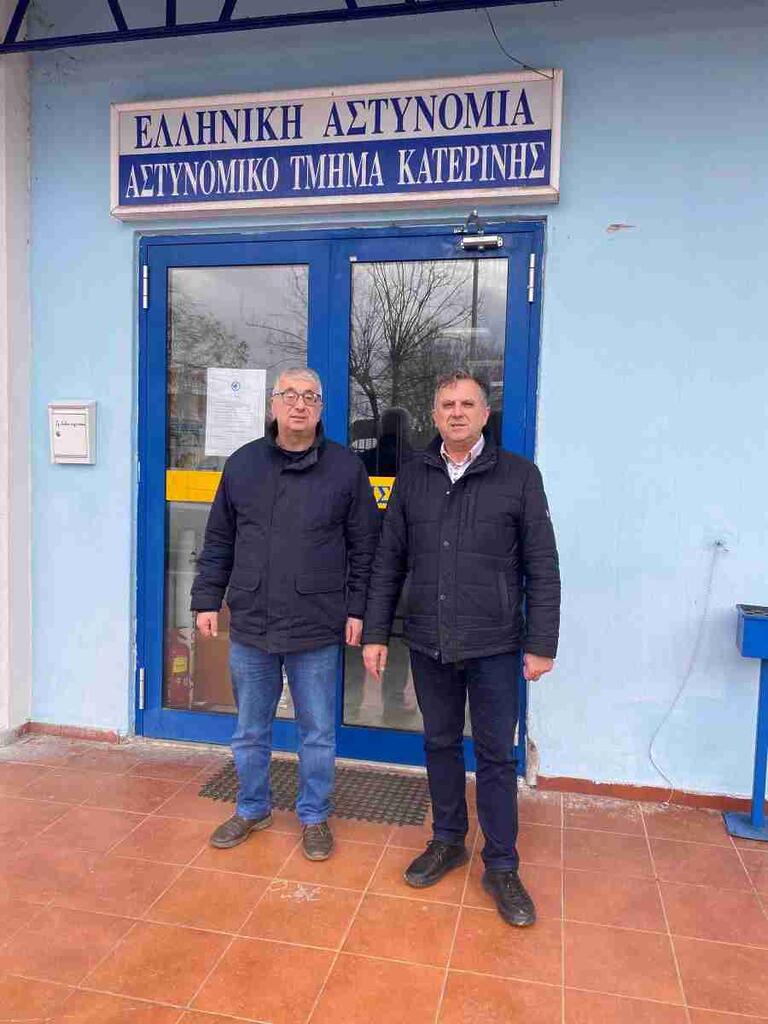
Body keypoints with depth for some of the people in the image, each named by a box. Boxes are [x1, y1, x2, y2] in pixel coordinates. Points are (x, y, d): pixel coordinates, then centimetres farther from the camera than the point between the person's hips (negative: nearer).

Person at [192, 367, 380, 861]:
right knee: (250, 731, 18)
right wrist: (207, 600, 6)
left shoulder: (346, 467, -2)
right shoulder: (243, 463, 4)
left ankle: (315, 816, 33)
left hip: (317, 631, -2)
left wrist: (358, 608, -3)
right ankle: (253, 808, 39)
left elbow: (364, 547, 0)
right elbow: (218, 542, 9)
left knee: (318, 734, 12)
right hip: (250, 625, 3)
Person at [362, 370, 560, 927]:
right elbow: (389, 561, 7)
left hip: (494, 646, -3)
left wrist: (542, 644, -6)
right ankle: (448, 841, 36)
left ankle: (502, 867, 24)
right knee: (440, 743, 16)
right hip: (428, 643, 3)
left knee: (496, 755, 7)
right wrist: (376, 632, 4)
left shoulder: (519, 475, -4)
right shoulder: (413, 477, 4)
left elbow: (542, 567, -3)